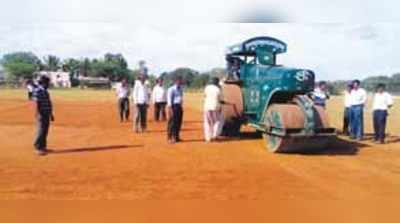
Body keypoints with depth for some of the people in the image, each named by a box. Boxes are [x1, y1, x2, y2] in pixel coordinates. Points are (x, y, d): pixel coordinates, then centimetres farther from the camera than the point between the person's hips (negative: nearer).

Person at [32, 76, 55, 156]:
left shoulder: (45, 91, 16)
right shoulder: (37, 90, -11)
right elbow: (36, 103, -18)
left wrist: (51, 114, 21)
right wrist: (38, 114, -25)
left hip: (47, 114, 9)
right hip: (41, 114, -9)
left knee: (45, 131, 11)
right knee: (41, 130, -8)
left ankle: (43, 147, 18)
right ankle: (38, 148, -2)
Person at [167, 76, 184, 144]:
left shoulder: (181, 89, 15)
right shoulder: (171, 89, -9)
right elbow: (169, 100, -13)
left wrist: (181, 106, 14)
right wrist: (170, 109, -18)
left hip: (179, 106, 8)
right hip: (174, 106, -8)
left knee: (179, 122, 11)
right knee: (172, 123, -4)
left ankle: (176, 137, 22)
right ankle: (170, 138, 4)